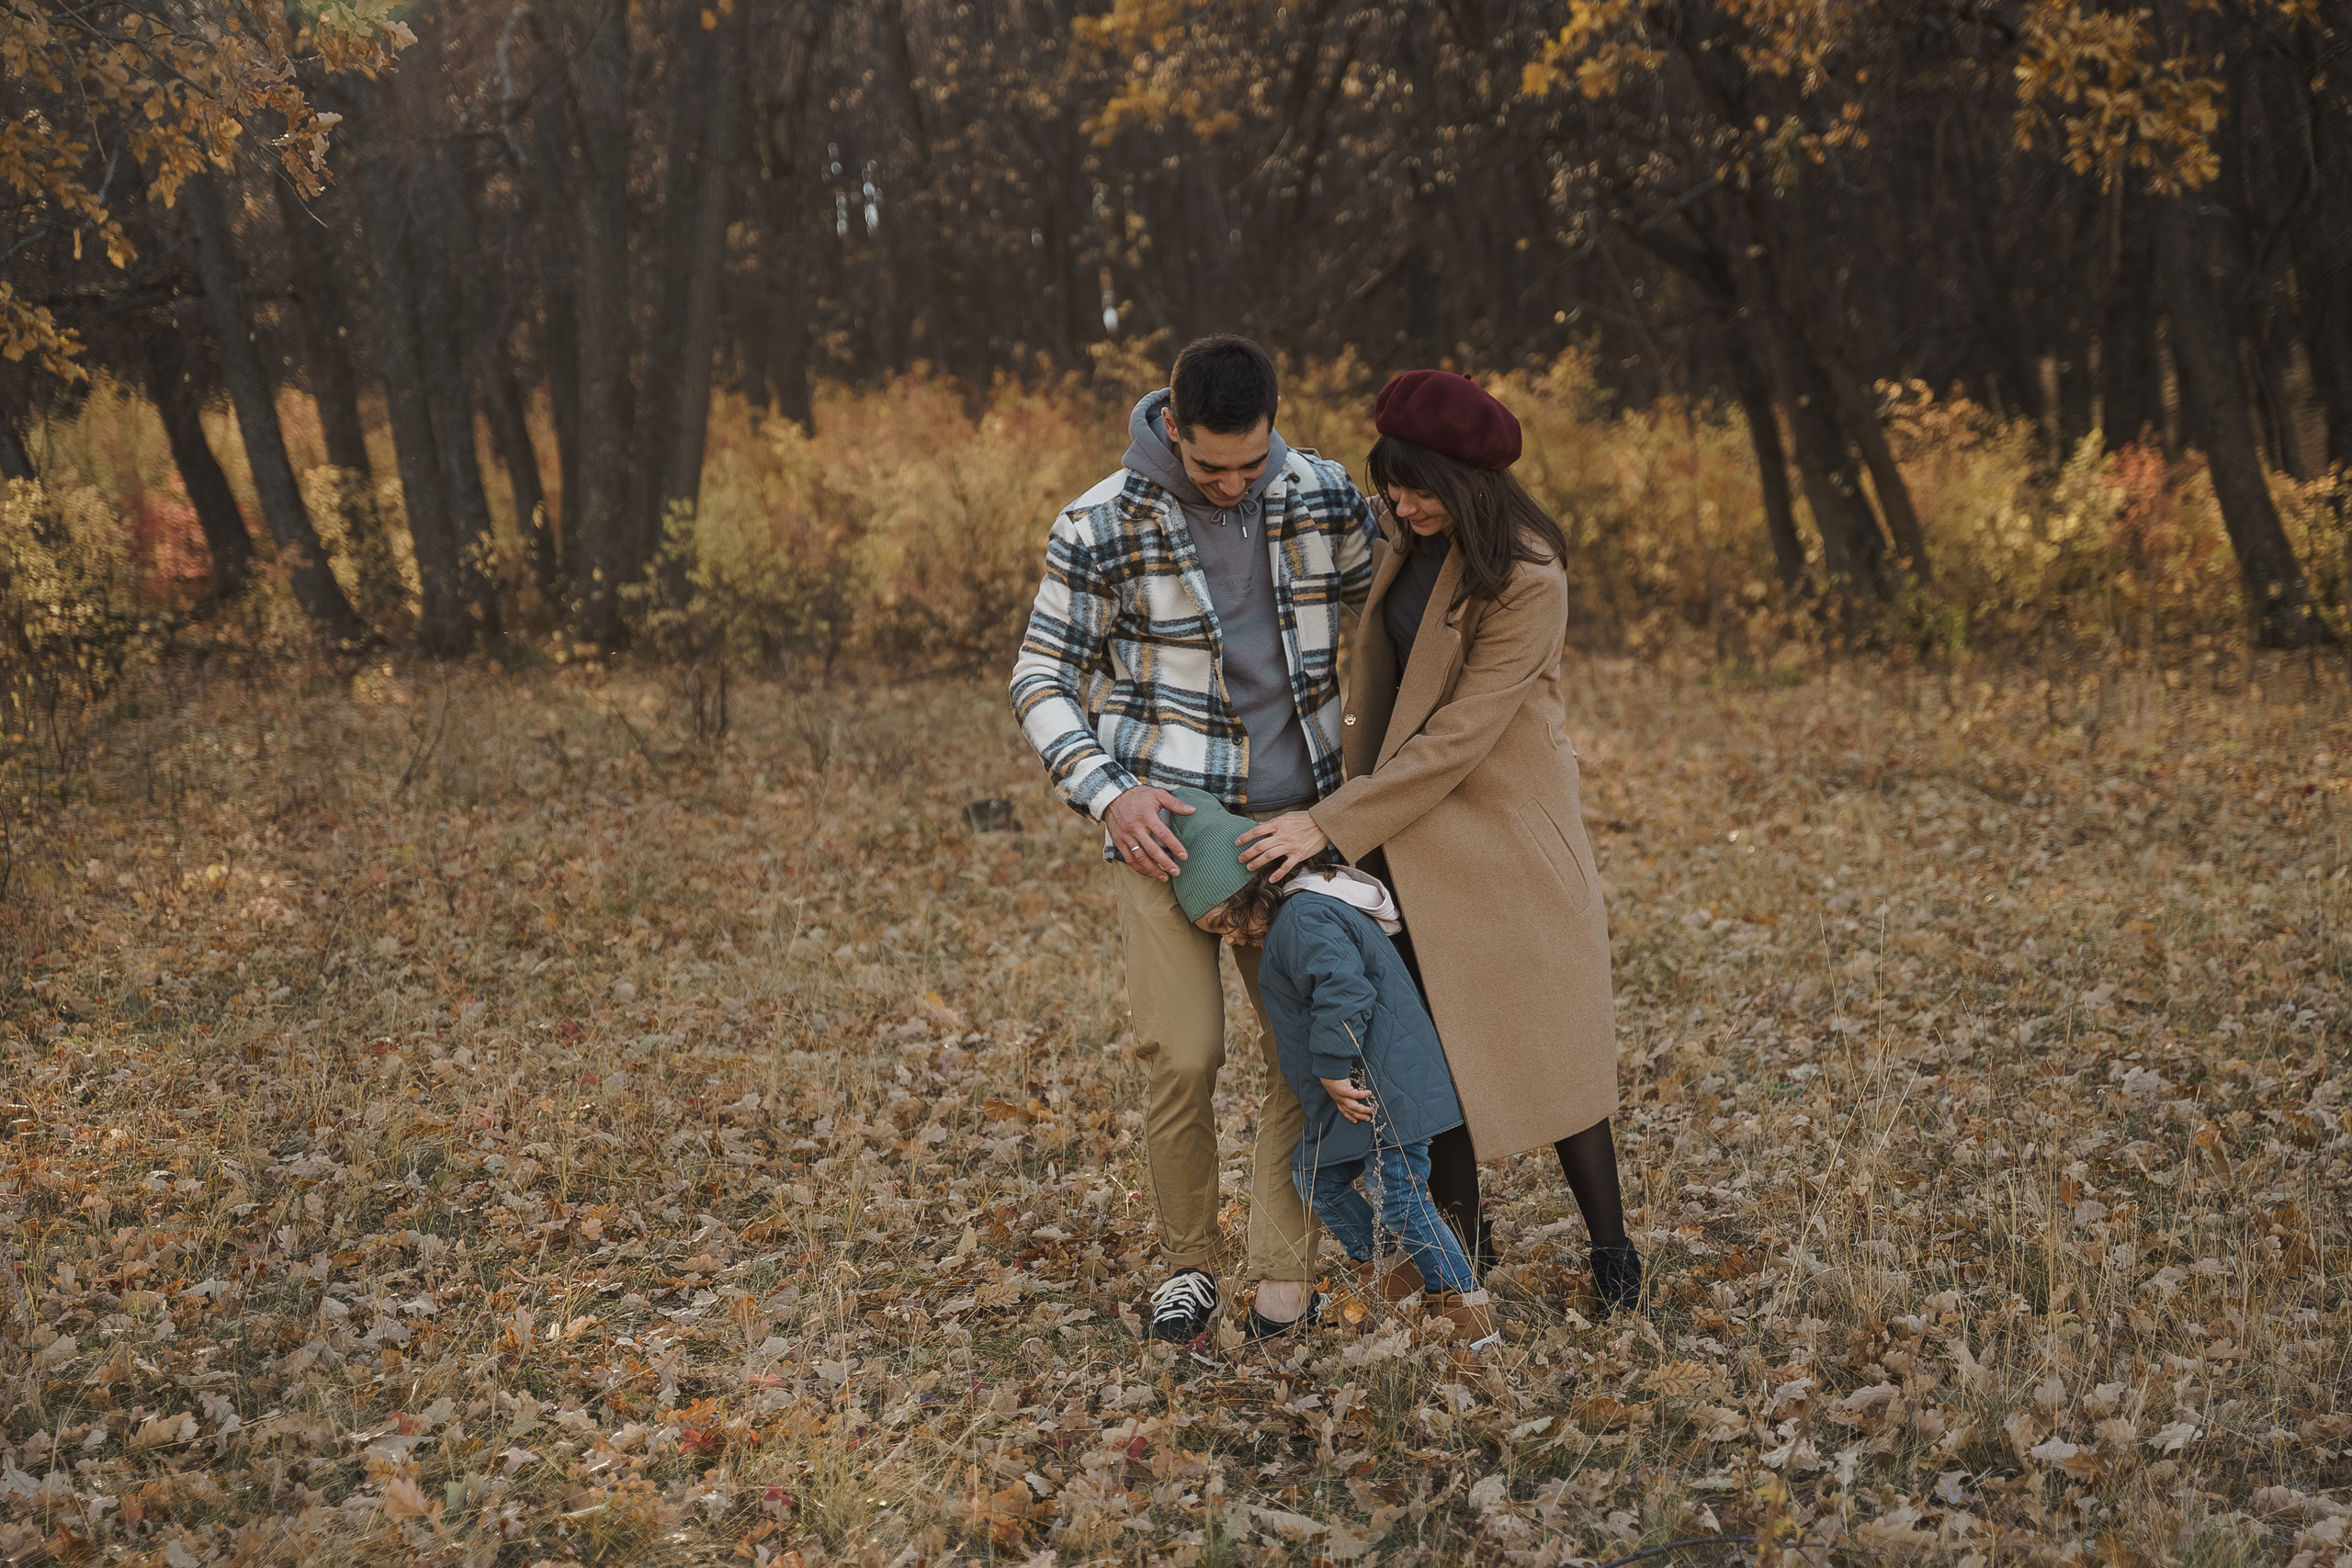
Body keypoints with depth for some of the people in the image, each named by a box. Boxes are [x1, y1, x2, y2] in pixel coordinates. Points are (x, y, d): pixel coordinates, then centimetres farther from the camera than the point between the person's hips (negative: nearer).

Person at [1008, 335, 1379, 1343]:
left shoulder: (1325, 499, -2)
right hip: (1161, 824, -3)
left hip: (1292, 818, 3)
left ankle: (1284, 1272, 16)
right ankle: (1186, 1262, 12)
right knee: (1183, 1056, -9)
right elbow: (1042, 679, -3)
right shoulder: (1100, 528, -11)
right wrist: (1104, 793, -17)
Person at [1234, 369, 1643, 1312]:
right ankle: (1458, 1241, 20)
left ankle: (1611, 1252, 12)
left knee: (1542, 1041, 0)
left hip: (1502, 832, -6)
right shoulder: (1404, 543, 2)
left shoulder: (1527, 579, -20)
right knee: (1428, 1040, 9)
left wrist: (1330, 824, -23)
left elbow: (1461, 735, -22)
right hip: (1406, 830, 7)